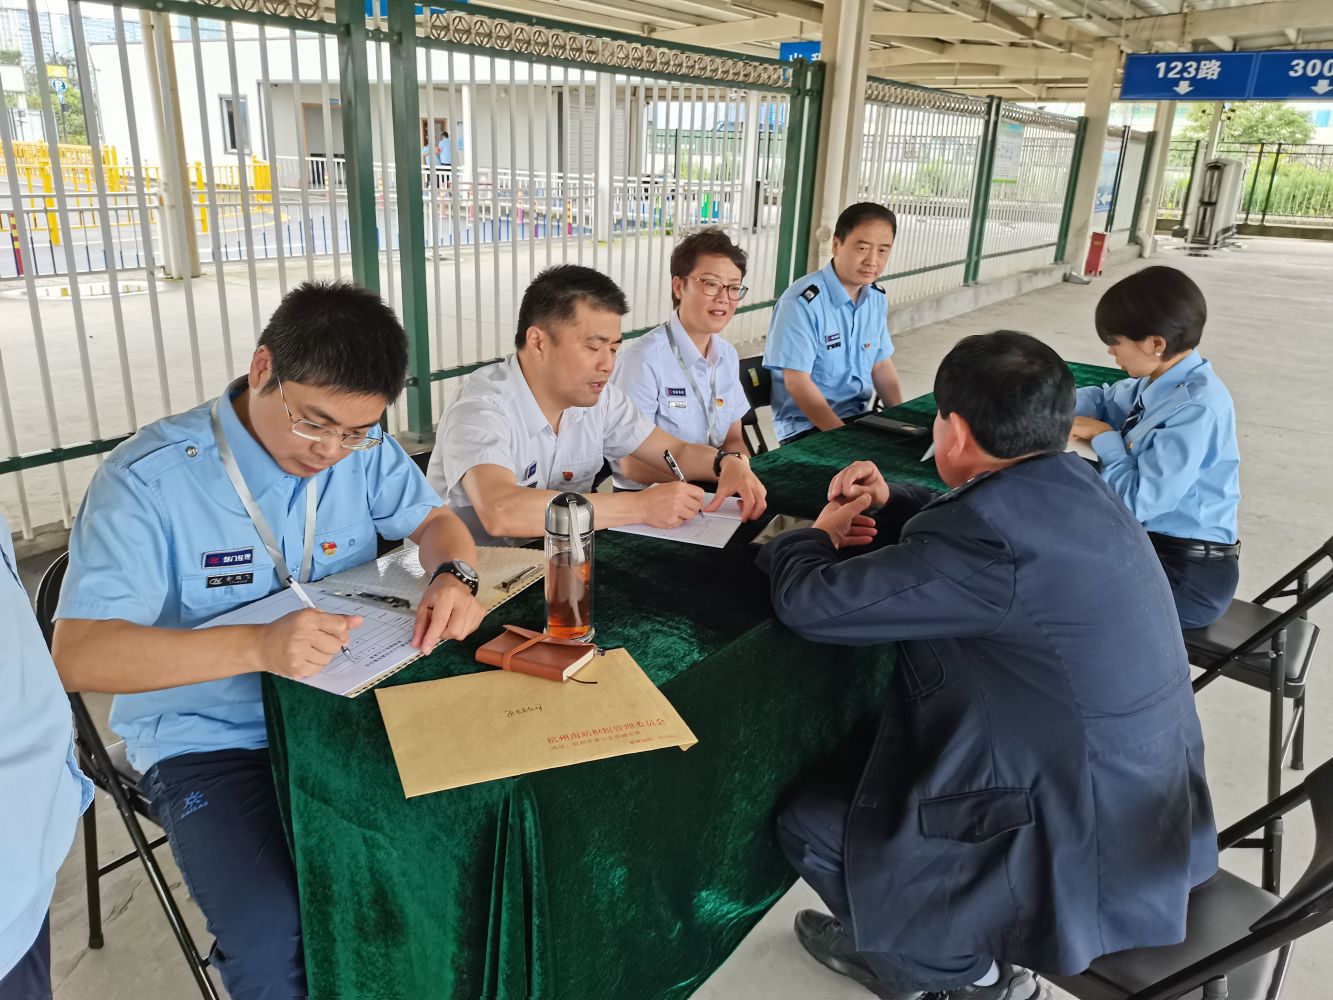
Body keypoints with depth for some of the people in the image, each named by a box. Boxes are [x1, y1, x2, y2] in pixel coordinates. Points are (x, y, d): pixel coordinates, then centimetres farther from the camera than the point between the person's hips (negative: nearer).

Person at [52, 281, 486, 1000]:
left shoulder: (362, 451, -3)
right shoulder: (149, 478, -17)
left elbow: (434, 522, 10)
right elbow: (77, 655, -21)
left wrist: (453, 574, -16)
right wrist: (257, 647, -37)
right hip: (210, 744, -4)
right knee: (277, 942, -26)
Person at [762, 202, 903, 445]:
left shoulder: (877, 299, 6)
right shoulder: (803, 302, -17)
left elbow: (882, 364, 15)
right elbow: (797, 381, -19)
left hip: (859, 417, 8)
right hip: (806, 426, -7)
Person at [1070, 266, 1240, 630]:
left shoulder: (1196, 410, -26)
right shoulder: (1160, 382, 2)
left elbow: (1138, 501, -29)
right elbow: (1101, 399, 21)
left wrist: (1103, 438, -15)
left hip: (1187, 574, -8)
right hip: (1151, 542, 8)